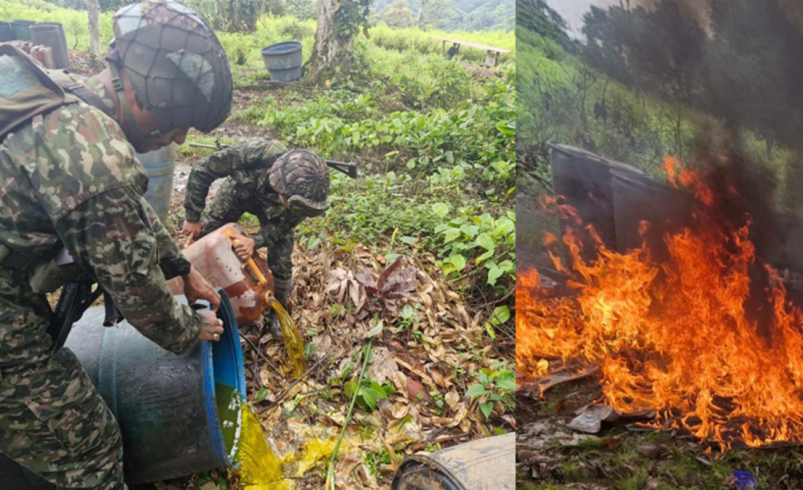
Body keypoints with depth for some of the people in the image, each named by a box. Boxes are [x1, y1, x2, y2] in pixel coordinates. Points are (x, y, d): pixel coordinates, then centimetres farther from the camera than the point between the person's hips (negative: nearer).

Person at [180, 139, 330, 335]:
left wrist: (256, 241, -40)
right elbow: (201, 171, -30)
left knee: (281, 262, -5)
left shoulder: (302, 191, -40)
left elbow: (282, 226, -21)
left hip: (273, 210, 0)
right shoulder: (252, 153, -48)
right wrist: (193, 217, -22)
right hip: (239, 191, 1)